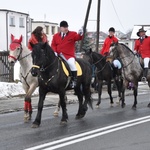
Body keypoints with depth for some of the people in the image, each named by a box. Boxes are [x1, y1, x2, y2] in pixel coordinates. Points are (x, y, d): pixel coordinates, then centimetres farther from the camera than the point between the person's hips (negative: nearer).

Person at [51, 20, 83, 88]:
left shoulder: (72, 34, 3)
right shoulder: (56, 36, 11)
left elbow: (78, 37, -13)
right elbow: (53, 45, 11)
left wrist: (80, 34, -35)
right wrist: (54, 51, -5)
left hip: (69, 55, -4)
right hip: (58, 55, 4)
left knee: (71, 63, -29)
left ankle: (74, 80, -19)